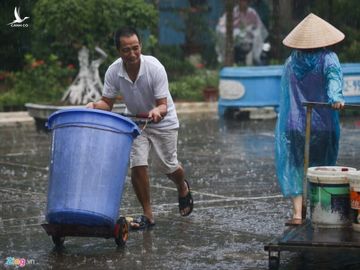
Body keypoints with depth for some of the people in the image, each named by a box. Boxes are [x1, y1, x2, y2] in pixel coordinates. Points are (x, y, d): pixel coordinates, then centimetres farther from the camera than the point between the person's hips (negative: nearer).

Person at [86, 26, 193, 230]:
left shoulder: (155, 68, -29)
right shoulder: (113, 72, -20)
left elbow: (163, 106, -27)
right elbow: (107, 103, -10)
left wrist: (156, 112, -51)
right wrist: (94, 106, -33)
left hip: (163, 122, -2)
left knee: (169, 167, 7)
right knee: (137, 166, -13)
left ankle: (183, 189, 43)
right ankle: (147, 215, -1)